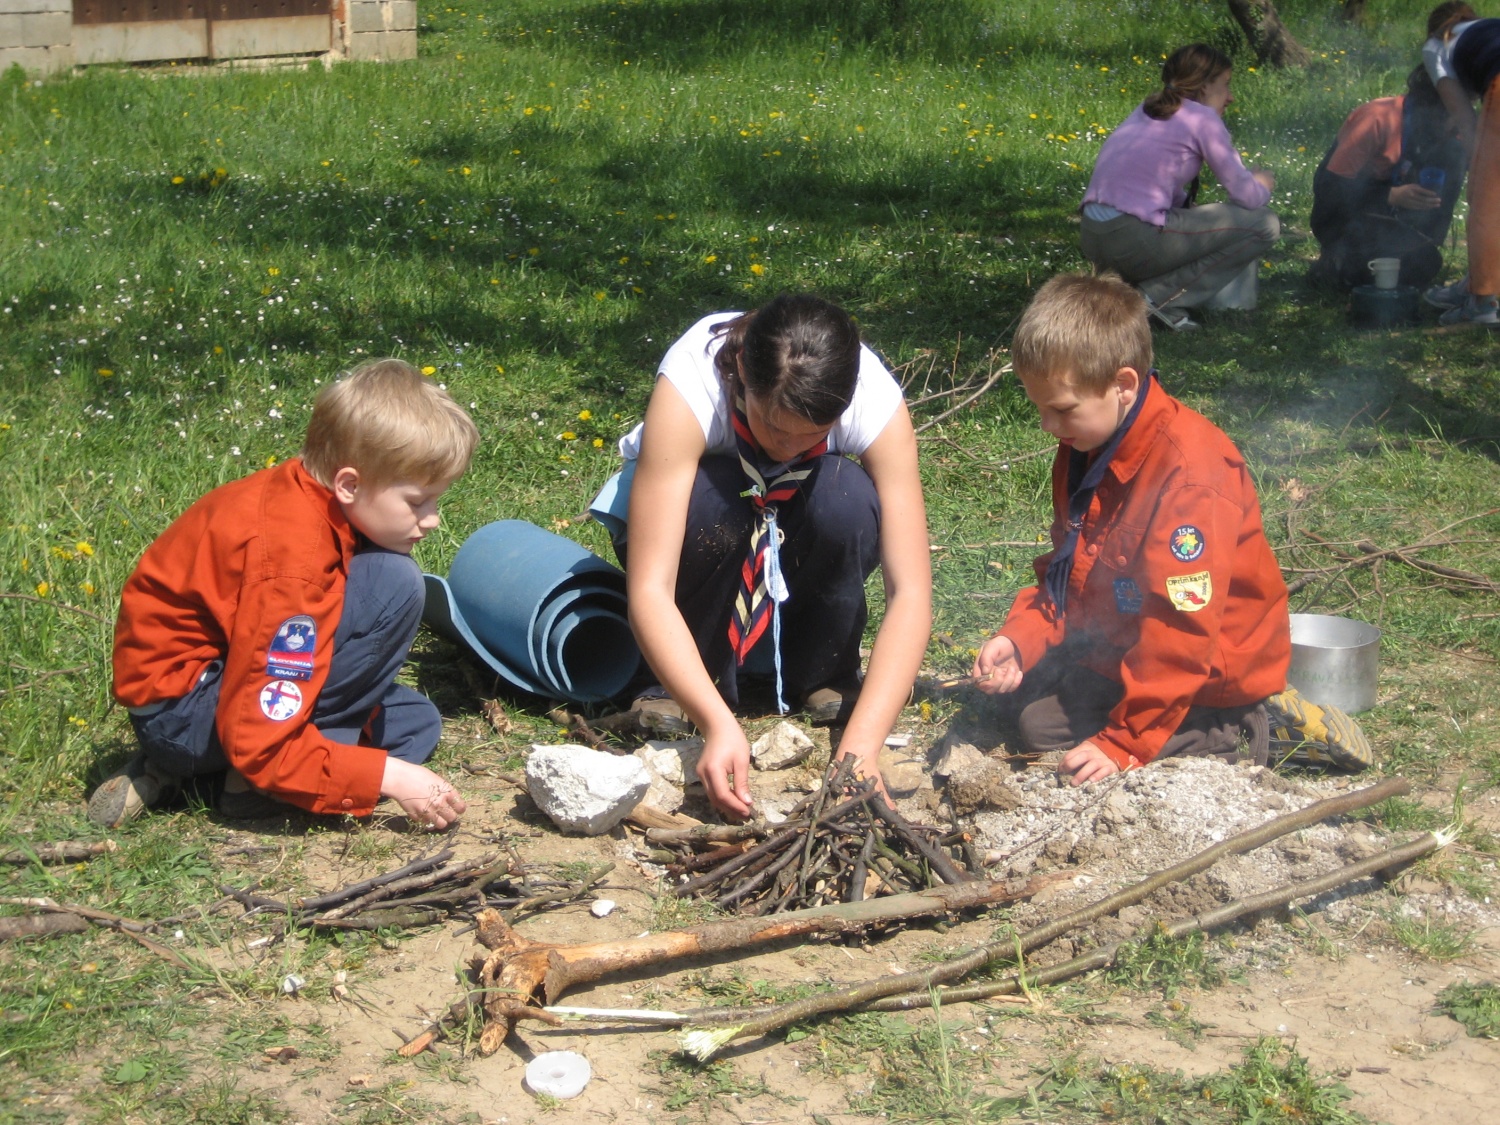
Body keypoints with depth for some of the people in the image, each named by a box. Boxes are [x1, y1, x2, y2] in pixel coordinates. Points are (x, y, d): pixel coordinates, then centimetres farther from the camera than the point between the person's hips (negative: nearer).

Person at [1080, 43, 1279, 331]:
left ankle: (1121, 281, 12)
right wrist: (1262, 185, 24)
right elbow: (1247, 197, 1)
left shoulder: (1148, 110, 22)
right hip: (1134, 240, -9)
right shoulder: (1201, 118, -1)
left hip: (1093, 240, 9)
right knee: (1265, 224, 2)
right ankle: (1161, 297, -4)